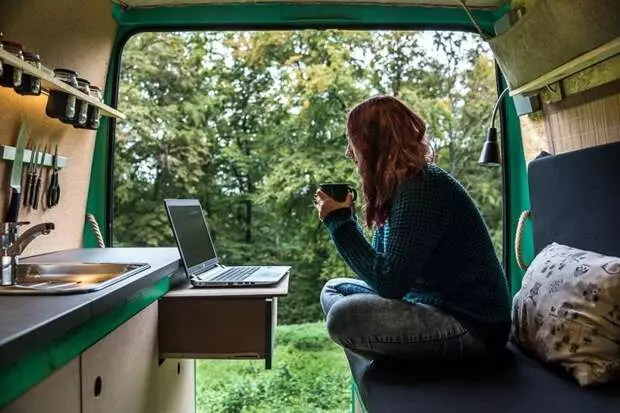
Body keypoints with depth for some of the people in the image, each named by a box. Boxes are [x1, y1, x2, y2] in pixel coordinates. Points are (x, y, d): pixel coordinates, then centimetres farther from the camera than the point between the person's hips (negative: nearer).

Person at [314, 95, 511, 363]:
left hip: (472, 325, -10)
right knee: (334, 290, 12)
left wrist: (340, 222, -17)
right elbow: (381, 268, 9)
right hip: (433, 304, 10)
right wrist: (344, 219, 2)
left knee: (344, 316, -27)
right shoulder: (399, 186, 7)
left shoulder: (422, 189, -22)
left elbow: (389, 282, -25)